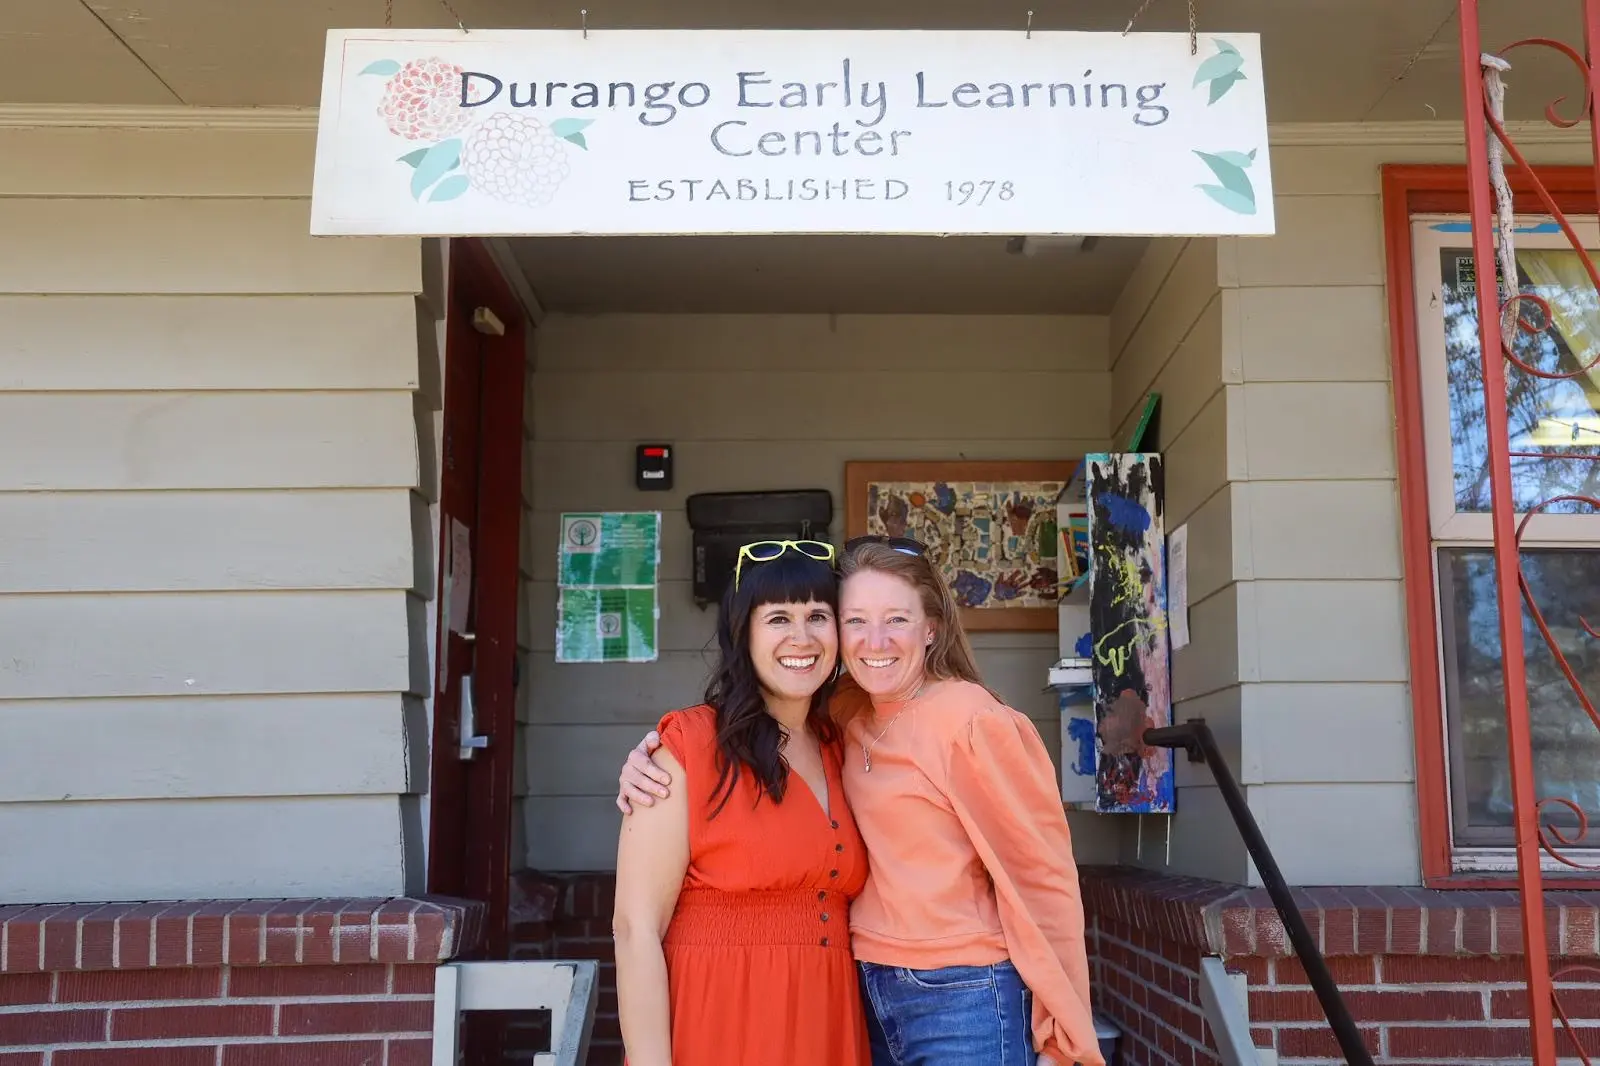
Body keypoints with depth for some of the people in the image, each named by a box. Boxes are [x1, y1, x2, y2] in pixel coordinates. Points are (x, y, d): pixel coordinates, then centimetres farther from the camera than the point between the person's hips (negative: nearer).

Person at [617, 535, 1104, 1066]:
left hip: (962, 999, -6)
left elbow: (1041, 876, -11)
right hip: (868, 991, 6)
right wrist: (653, 761, -7)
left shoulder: (972, 720, -14)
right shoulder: (843, 713, 4)